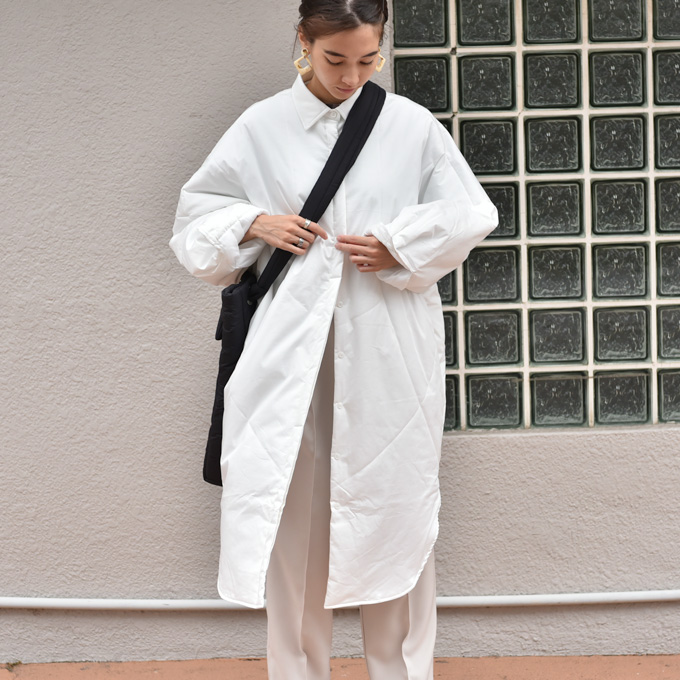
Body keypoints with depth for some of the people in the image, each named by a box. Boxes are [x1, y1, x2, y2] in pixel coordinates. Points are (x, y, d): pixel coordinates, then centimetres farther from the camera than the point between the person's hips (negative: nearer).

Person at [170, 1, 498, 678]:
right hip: (293, 345, 0)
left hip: (390, 355, 0)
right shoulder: (261, 127, 4)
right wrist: (254, 225, -7)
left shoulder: (411, 125, 3)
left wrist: (398, 247, -7)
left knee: (394, 506, 4)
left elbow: (472, 213, 7)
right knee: (293, 509, 3)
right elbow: (194, 215, 11)